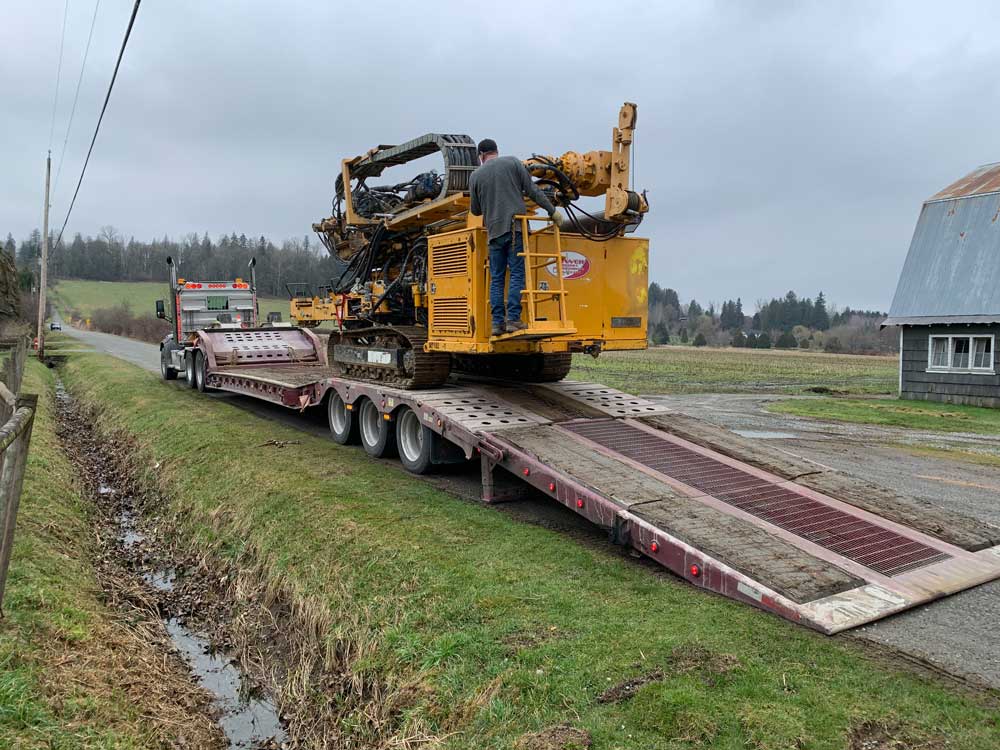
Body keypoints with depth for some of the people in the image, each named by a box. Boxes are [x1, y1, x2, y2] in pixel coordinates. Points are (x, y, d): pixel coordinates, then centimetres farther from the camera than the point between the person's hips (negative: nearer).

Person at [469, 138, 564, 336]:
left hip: (494, 231, 2)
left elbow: (475, 210, 17)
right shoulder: (513, 162, 6)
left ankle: (498, 322, 4)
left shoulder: (476, 175, 10)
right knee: (517, 274, -2)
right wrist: (552, 211, 7)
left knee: (496, 278, 7)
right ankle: (513, 319, -10)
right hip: (515, 227, -2)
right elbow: (532, 190, 2)